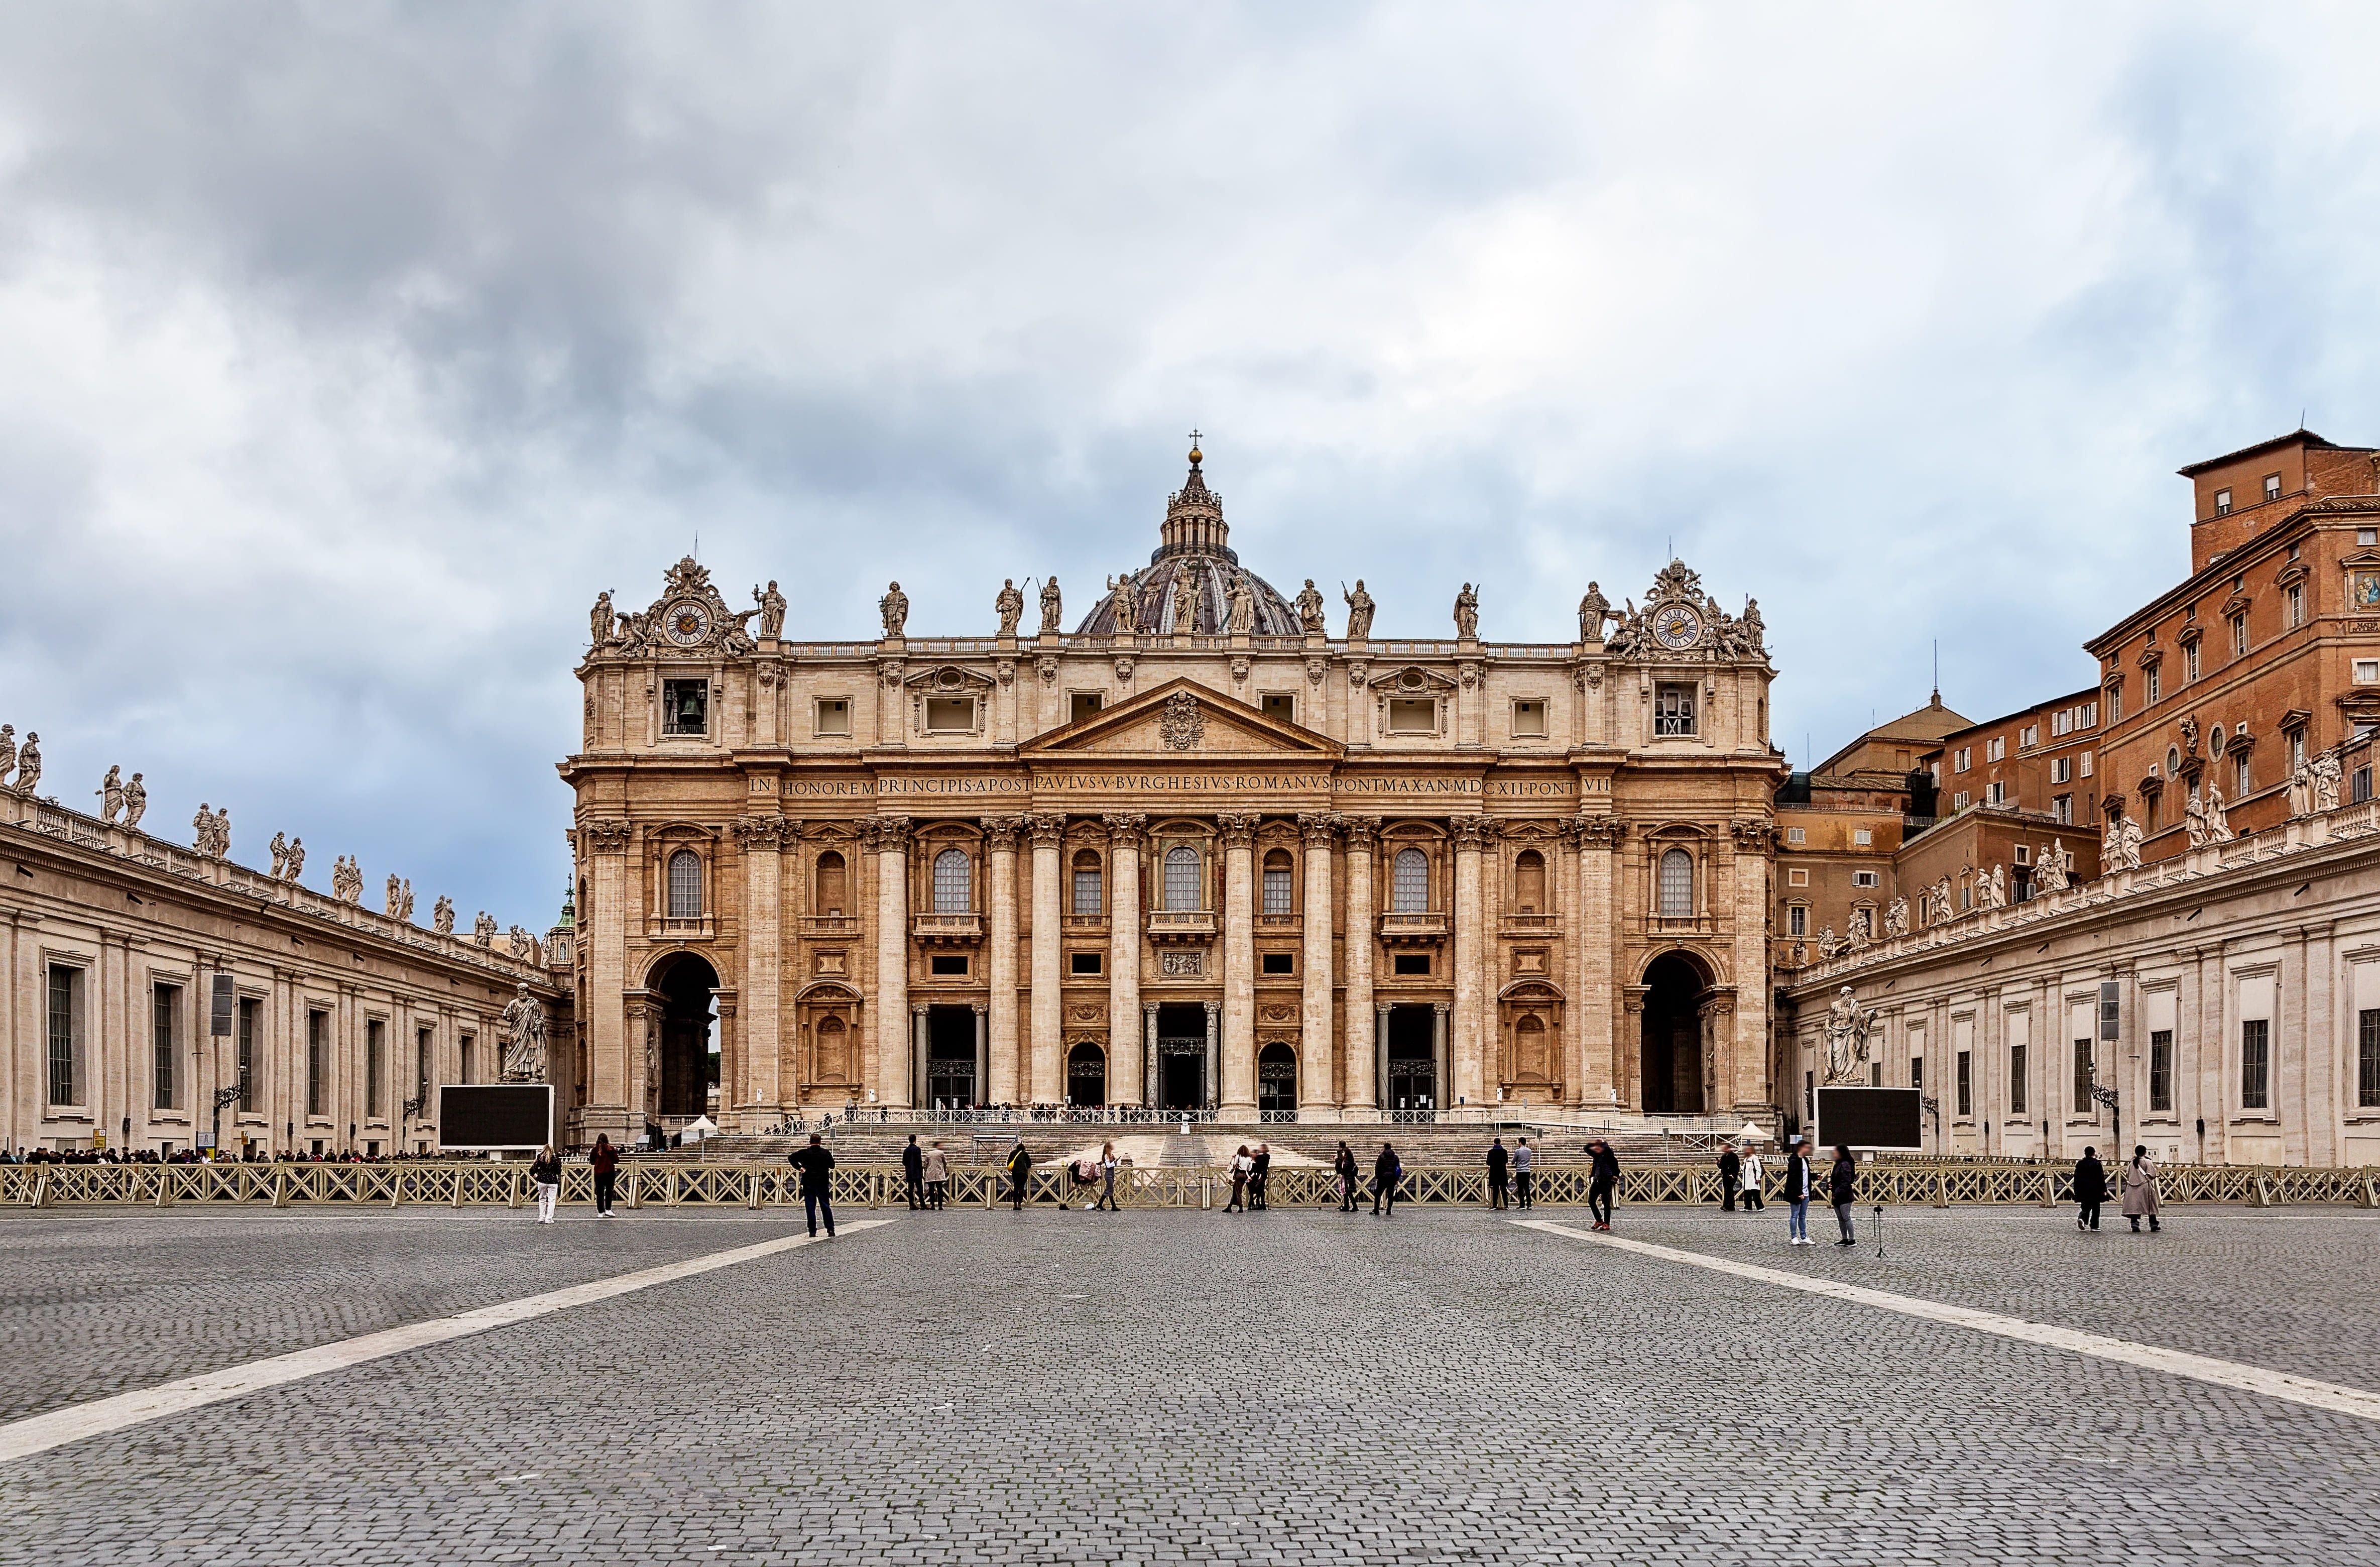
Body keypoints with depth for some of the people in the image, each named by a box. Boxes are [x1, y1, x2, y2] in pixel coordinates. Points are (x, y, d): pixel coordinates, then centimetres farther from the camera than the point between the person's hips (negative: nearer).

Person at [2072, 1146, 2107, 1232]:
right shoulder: (2097, 1164, -6)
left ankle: (2082, 1218, -19)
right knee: (2095, 1208, 6)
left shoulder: (2079, 1163, 6)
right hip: (2095, 1190, -3)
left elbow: (2076, 1178, 8)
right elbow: (2101, 1178, -7)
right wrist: (2104, 1190, -3)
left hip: (2083, 1190, 3)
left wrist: (2077, 1191, 13)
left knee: (2085, 1207, 9)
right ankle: (2094, 1226, 5)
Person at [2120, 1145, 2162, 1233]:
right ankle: (2153, 1226, 13)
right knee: (2151, 1207, 9)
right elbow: (2152, 1175, -9)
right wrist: (2155, 1169, 10)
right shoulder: (2147, 1162, -8)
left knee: (2134, 1207, 1)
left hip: (2132, 1188, 4)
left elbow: (2127, 1175, 9)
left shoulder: (2132, 1163, 7)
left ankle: (2135, 1225, -9)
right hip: (2145, 1188, -4)